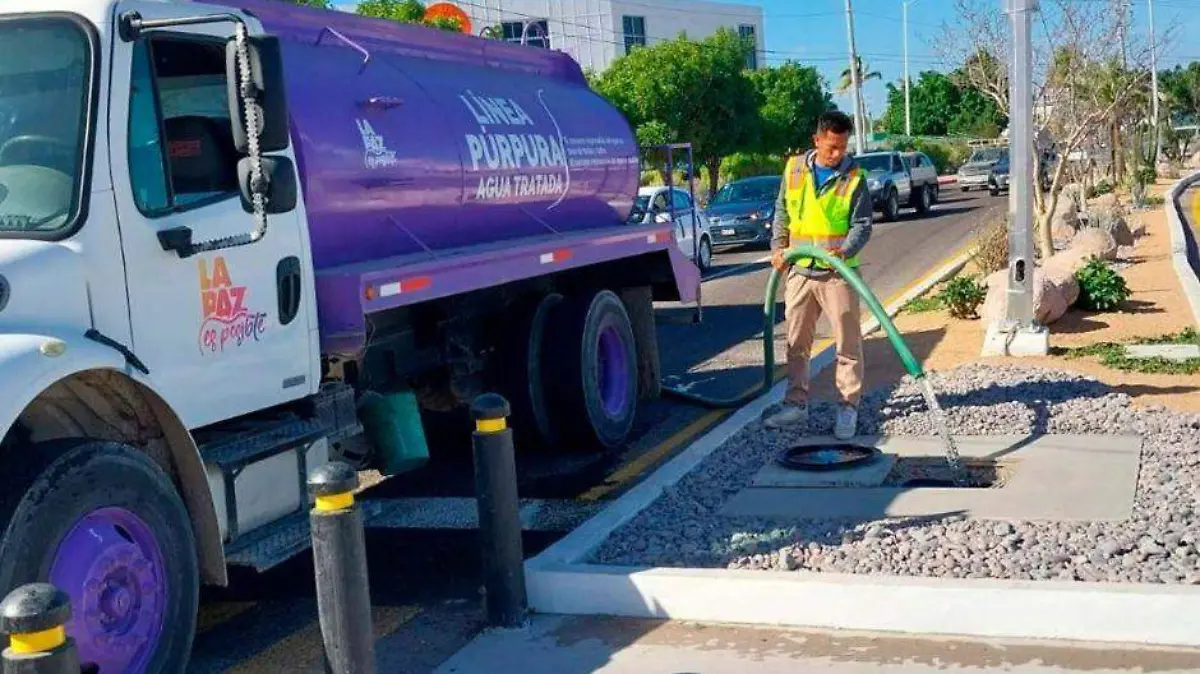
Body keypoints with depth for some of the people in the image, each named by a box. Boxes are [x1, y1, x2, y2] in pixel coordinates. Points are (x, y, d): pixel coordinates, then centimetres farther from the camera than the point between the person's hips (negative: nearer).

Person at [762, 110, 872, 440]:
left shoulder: (854, 177, -4)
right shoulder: (794, 168, 5)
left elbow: (862, 224, -7)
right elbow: (781, 212, 14)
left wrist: (846, 250, -25)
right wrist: (778, 248, 4)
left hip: (837, 273, -3)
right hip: (798, 271, 3)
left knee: (848, 344, 1)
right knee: (796, 344, 10)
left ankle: (848, 408, 11)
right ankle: (796, 405, 20)